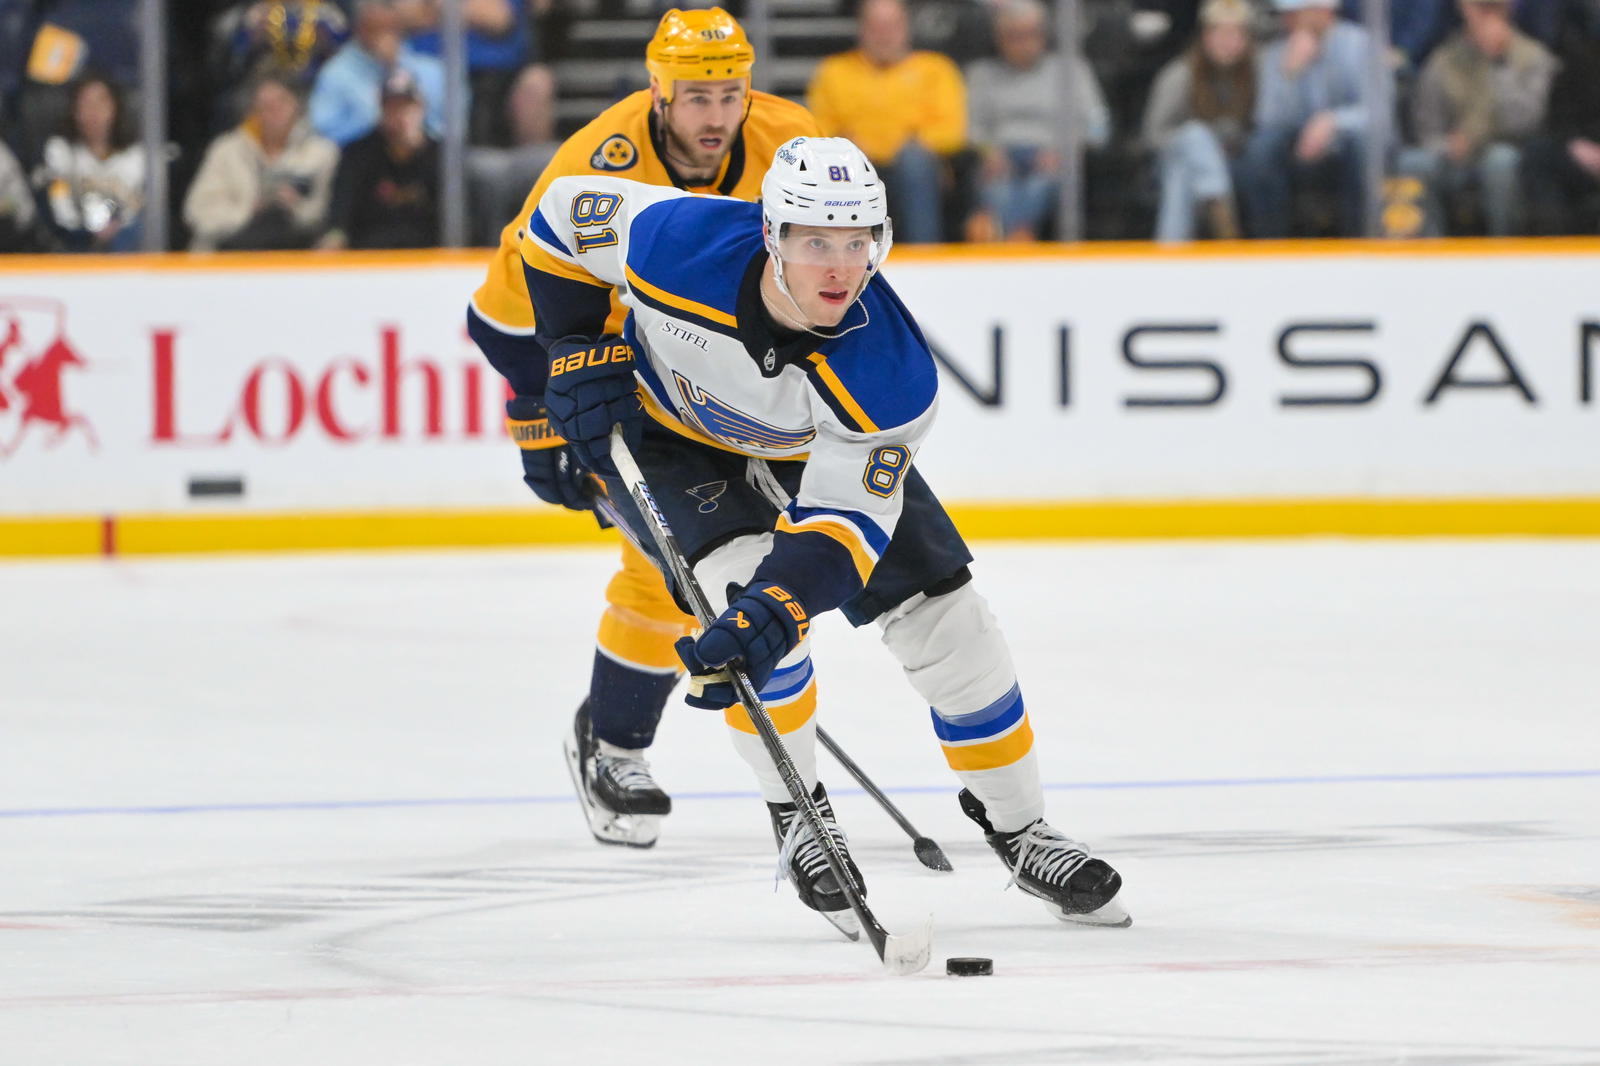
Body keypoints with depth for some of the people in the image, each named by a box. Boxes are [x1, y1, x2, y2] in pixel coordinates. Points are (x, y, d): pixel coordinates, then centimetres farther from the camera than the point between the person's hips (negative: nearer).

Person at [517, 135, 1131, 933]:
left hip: (815, 449, 2)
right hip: (668, 434, -2)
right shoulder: (678, 242, -38)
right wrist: (584, 354, -19)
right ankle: (797, 818, -7)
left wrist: (768, 619, -51)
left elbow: (840, 521, -36)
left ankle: (1020, 832, 16)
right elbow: (565, 210, -17)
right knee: (748, 585, -27)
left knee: (943, 619, -4)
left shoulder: (890, 372, -36)